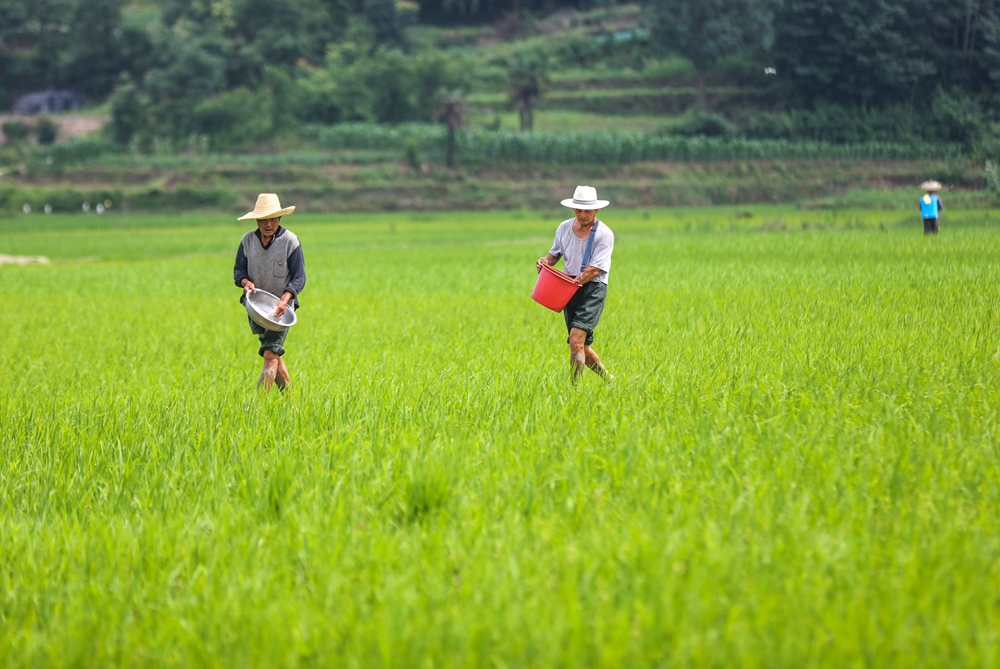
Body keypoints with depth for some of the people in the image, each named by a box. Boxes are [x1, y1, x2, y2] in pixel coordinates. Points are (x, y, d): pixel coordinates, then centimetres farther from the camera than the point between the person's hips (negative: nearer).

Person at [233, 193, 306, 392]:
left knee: (270, 355, -15)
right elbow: (238, 270, 5)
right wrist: (245, 282, -20)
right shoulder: (248, 240, -2)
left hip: (280, 307, -4)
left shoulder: (290, 241, -12)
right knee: (275, 354, 17)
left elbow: (299, 278, -12)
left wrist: (285, 299, -28)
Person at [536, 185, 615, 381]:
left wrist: (576, 282, -26)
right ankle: (607, 378, 31)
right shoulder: (564, 228, 7)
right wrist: (546, 261, -4)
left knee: (576, 339, -21)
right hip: (570, 289, 6)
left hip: (593, 288, -6)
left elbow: (595, 269, -16)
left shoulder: (604, 234, -10)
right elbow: (556, 252, 18)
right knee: (581, 347, 11)